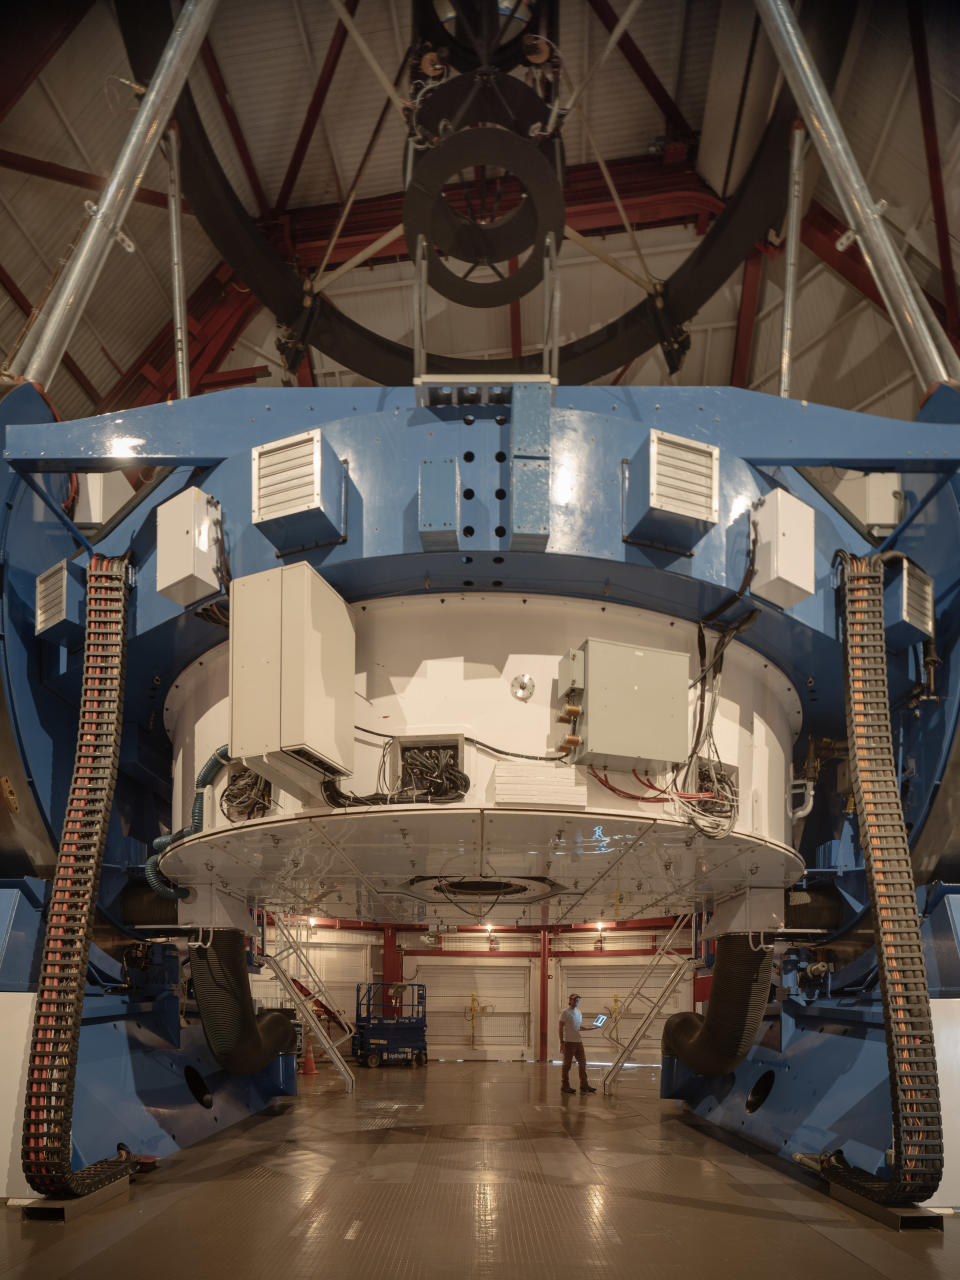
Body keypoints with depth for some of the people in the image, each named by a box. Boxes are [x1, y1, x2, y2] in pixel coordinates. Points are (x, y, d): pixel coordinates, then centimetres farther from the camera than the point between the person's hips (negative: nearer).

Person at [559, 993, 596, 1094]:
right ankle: (565, 1086, 7)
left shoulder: (579, 1012, 15)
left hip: (578, 1041, 7)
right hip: (569, 1041, -7)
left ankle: (584, 1085, 13)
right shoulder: (565, 1012, -7)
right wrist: (562, 1042, -15)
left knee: (582, 1062, 6)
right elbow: (561, 1028, -8)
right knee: (567, 1064, 0)